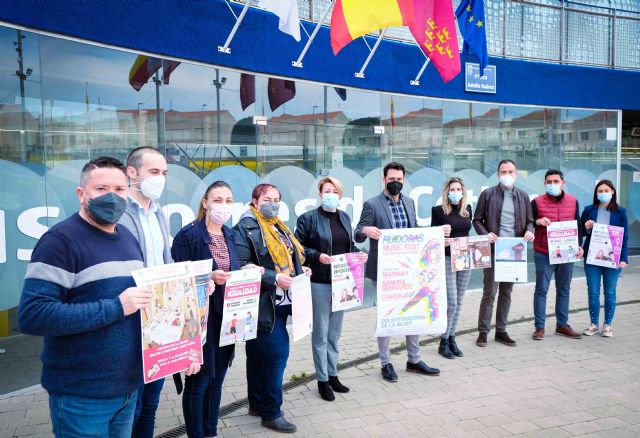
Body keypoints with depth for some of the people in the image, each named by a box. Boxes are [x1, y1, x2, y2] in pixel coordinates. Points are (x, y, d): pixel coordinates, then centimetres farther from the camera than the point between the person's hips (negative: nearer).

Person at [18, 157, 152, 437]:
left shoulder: (129, 238, 9)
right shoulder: (61, 240, -15)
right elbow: (32, 315, -24)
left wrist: (153, 300, -1)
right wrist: (115, 307, -26)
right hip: (82, 395, -7)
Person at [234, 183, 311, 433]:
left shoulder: (279, 227, 16)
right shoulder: (246, 228, -11)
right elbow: (241, 266, -21)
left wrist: (299, 270, 6)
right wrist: (274, 278, -24)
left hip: (281, 302, 9)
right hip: (262, 303, -8)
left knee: (259, 355, 17)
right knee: (277, 353, -8)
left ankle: (257, 404, 30)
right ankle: (271, 412, 7)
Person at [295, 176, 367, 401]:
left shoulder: (345, 217, 11)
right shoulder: (309, 218, -7)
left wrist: (359, 253, 0)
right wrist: (317, 256, -19)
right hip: (320, 282, -6)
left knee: (335, 332, 15)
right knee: (321, 333, 3)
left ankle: (332, 374, 29)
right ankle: (322, 380, 17)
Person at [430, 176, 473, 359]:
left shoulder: (467, 209, 9)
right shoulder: (438, 211, -6)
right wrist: (441, 237, -22)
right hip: (447, 259, -5)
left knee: (458, 302, 10)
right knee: (451, 302, -7)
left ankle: (451, 339, 21)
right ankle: (444, 342, 8)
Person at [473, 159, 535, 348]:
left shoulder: (523, 196, 11)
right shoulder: (487, 194, 1)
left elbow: (529, 220, 16)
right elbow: (477, 220, 3)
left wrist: (529, 231, -6)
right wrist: (485, 234, -14)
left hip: (514, 250, 4)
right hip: (494, 250, -4)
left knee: (506, 293, 11)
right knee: (489, 292, -3)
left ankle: (501, 331, 21)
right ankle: (483, 332, 6)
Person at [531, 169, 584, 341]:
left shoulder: (573, 201, 7)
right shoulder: (537, 202, -4)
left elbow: (577, 225, 14)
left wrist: (579, 245, 4)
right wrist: (537, 222, -21)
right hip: (544, 254, -3)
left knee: (564, 290, 12)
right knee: (541, 290, 0)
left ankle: (562, 325, 23)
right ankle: (539, 327, 7)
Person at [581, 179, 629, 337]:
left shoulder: (620, 211, 2)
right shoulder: (589, 210, 5)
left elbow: (625, 236, 1)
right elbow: (580, 232, 12)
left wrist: (623, 258, -6)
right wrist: (586, 228, -11)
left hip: (612, 258, -1)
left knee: (610, 292, 7)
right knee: (593, 292, 3)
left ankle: (607, 325, 18)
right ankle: (593, 324, 16)